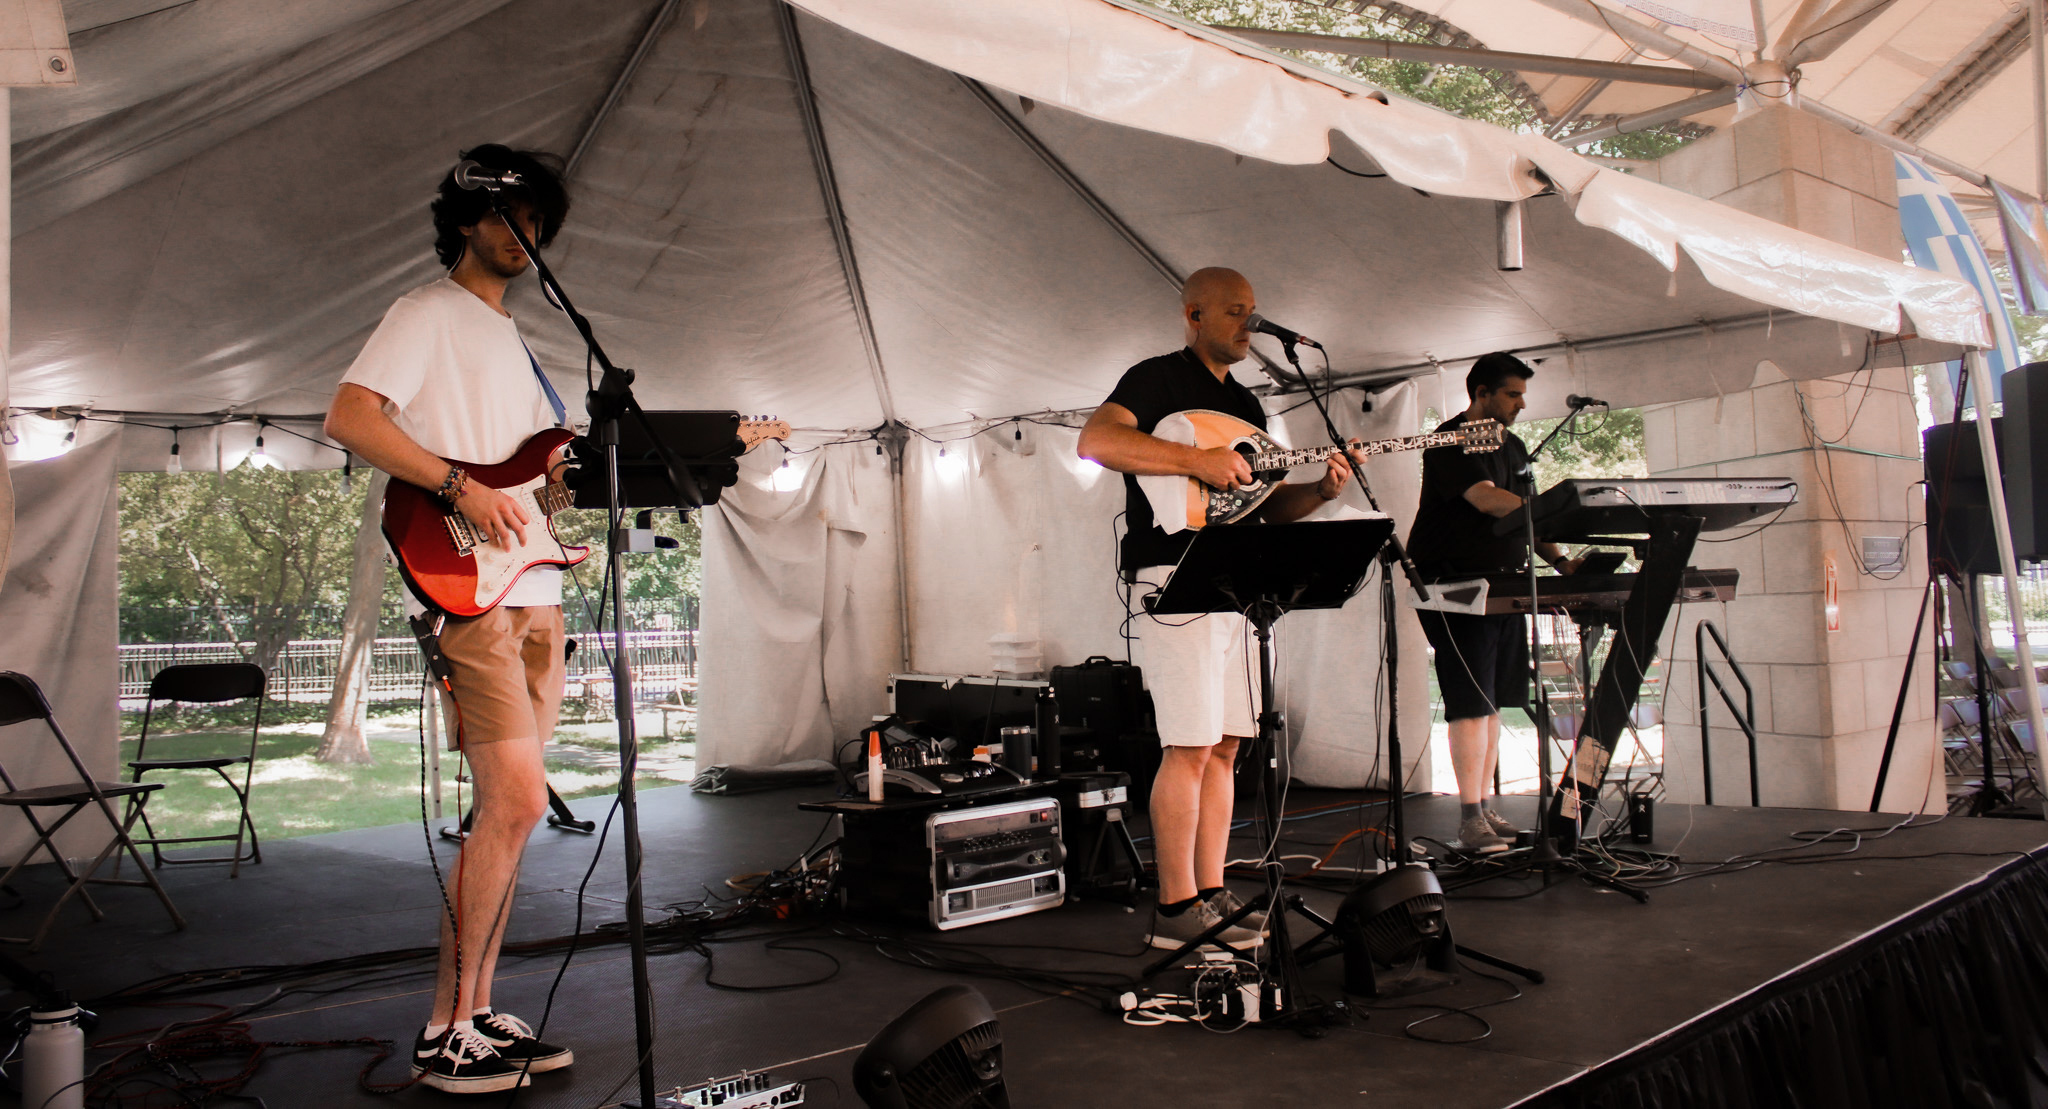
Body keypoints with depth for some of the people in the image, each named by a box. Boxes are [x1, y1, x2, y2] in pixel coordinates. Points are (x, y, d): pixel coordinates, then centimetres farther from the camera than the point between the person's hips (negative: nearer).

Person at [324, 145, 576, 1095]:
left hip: (534, 594, 9)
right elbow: (348, 418, -14)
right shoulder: (429, 313, 0)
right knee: (516, 800, -14)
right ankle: (445, 1034, -2)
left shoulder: (511, 337, 25)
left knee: (508, 809, 8)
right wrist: (462, 488, -21)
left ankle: (478, 1012, 17)